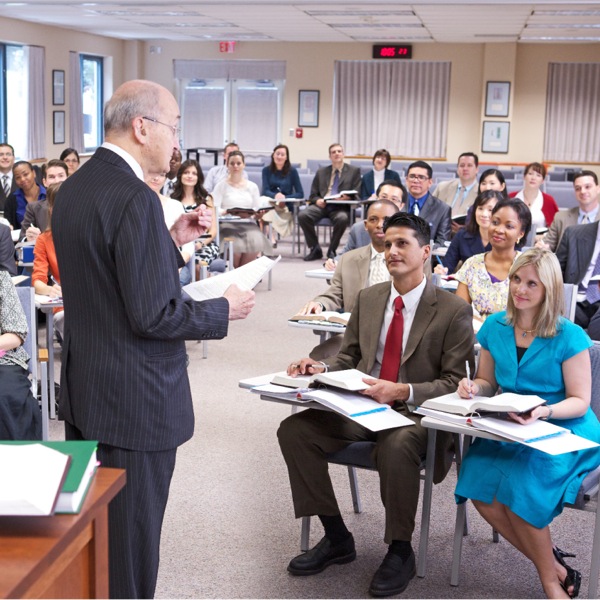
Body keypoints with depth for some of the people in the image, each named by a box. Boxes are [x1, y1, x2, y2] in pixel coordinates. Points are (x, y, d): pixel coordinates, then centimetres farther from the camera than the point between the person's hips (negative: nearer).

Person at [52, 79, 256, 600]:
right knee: (130, 542, 6)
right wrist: (223, 310, -9)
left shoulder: (74, 187, 7)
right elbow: (154, 315, -24)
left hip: (84, 390, 9)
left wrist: (173, 240, 9)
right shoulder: (135, 198, -22)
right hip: (134, 400, -9)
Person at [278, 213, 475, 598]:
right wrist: (320, 371, -8)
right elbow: (348, 358, 16)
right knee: (294, 429, -17)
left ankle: (400, 551, -15)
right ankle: (336, 537, -2)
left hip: (416, 413, -5)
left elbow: (454, 382, -8)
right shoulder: (368, 298, 11)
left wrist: (402, 391, -24)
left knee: (396, 445, -39)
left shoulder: (453, 310, -5)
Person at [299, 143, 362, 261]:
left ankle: (332, 250, -16)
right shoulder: (321, 172, 22)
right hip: (321, 205, 2)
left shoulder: (354, 171, 15)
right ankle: (315, 249, -12)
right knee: (303, 215, -27)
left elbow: (356, 193, 6)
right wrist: (317, 200, -7)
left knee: (342, 218, -38)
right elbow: (313, 194, 18)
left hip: (340, 207, -2)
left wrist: (347, 197, -18)